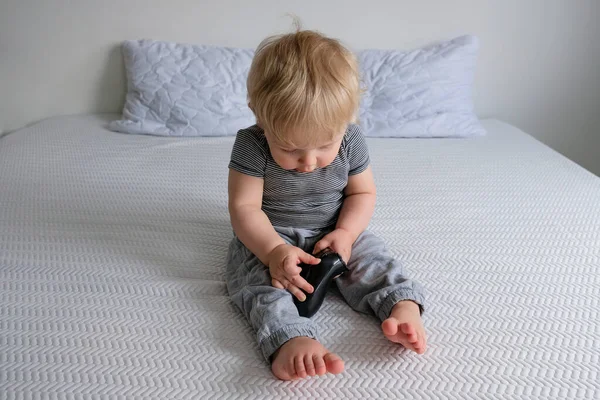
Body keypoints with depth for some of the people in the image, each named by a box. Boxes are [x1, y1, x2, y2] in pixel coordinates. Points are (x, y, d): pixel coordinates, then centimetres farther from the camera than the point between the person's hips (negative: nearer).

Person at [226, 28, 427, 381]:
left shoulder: (351, 140, -12)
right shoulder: (251, 146, -21)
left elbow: (362, 193, -1)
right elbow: (245, 208, -20)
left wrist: (345, 233, -20)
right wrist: (274, 250, -35)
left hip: (334, 234, 4)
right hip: (269, 237, -3)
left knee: (371, 256, -20)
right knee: (256, 274, -31)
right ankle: (290, 339, -52)